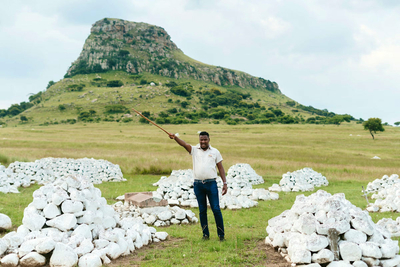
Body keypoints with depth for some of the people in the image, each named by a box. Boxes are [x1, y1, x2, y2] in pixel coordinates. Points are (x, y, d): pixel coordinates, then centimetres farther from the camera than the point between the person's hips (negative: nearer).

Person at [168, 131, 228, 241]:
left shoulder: (215, 152, 6)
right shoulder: (194, 150, 7)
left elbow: (220, 168, 7)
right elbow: (184, 144, -11)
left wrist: (225, 183, 0)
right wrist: (175, 137, -31)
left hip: (211, 183, -1)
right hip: (198, 184, 2)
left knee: (216, 209, -3)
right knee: (202, 210, 8)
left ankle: (221, 234, 6)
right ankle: (205, 234, 18)